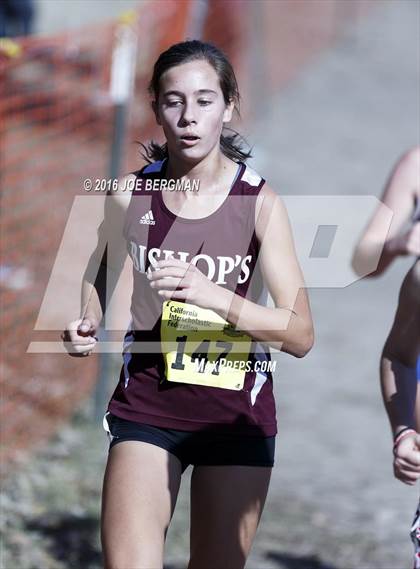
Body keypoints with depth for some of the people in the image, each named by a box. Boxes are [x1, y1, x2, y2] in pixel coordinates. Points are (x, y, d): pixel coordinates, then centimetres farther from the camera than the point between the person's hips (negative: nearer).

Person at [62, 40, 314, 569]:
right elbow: (97, 278, 19)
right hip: (147, 405, 0)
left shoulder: (260, 203, -8)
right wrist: (86, 326, -3)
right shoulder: (130, 195, -3)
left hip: (236, 410, 0)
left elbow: (300, 334, -14)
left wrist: (210, 294, -27)